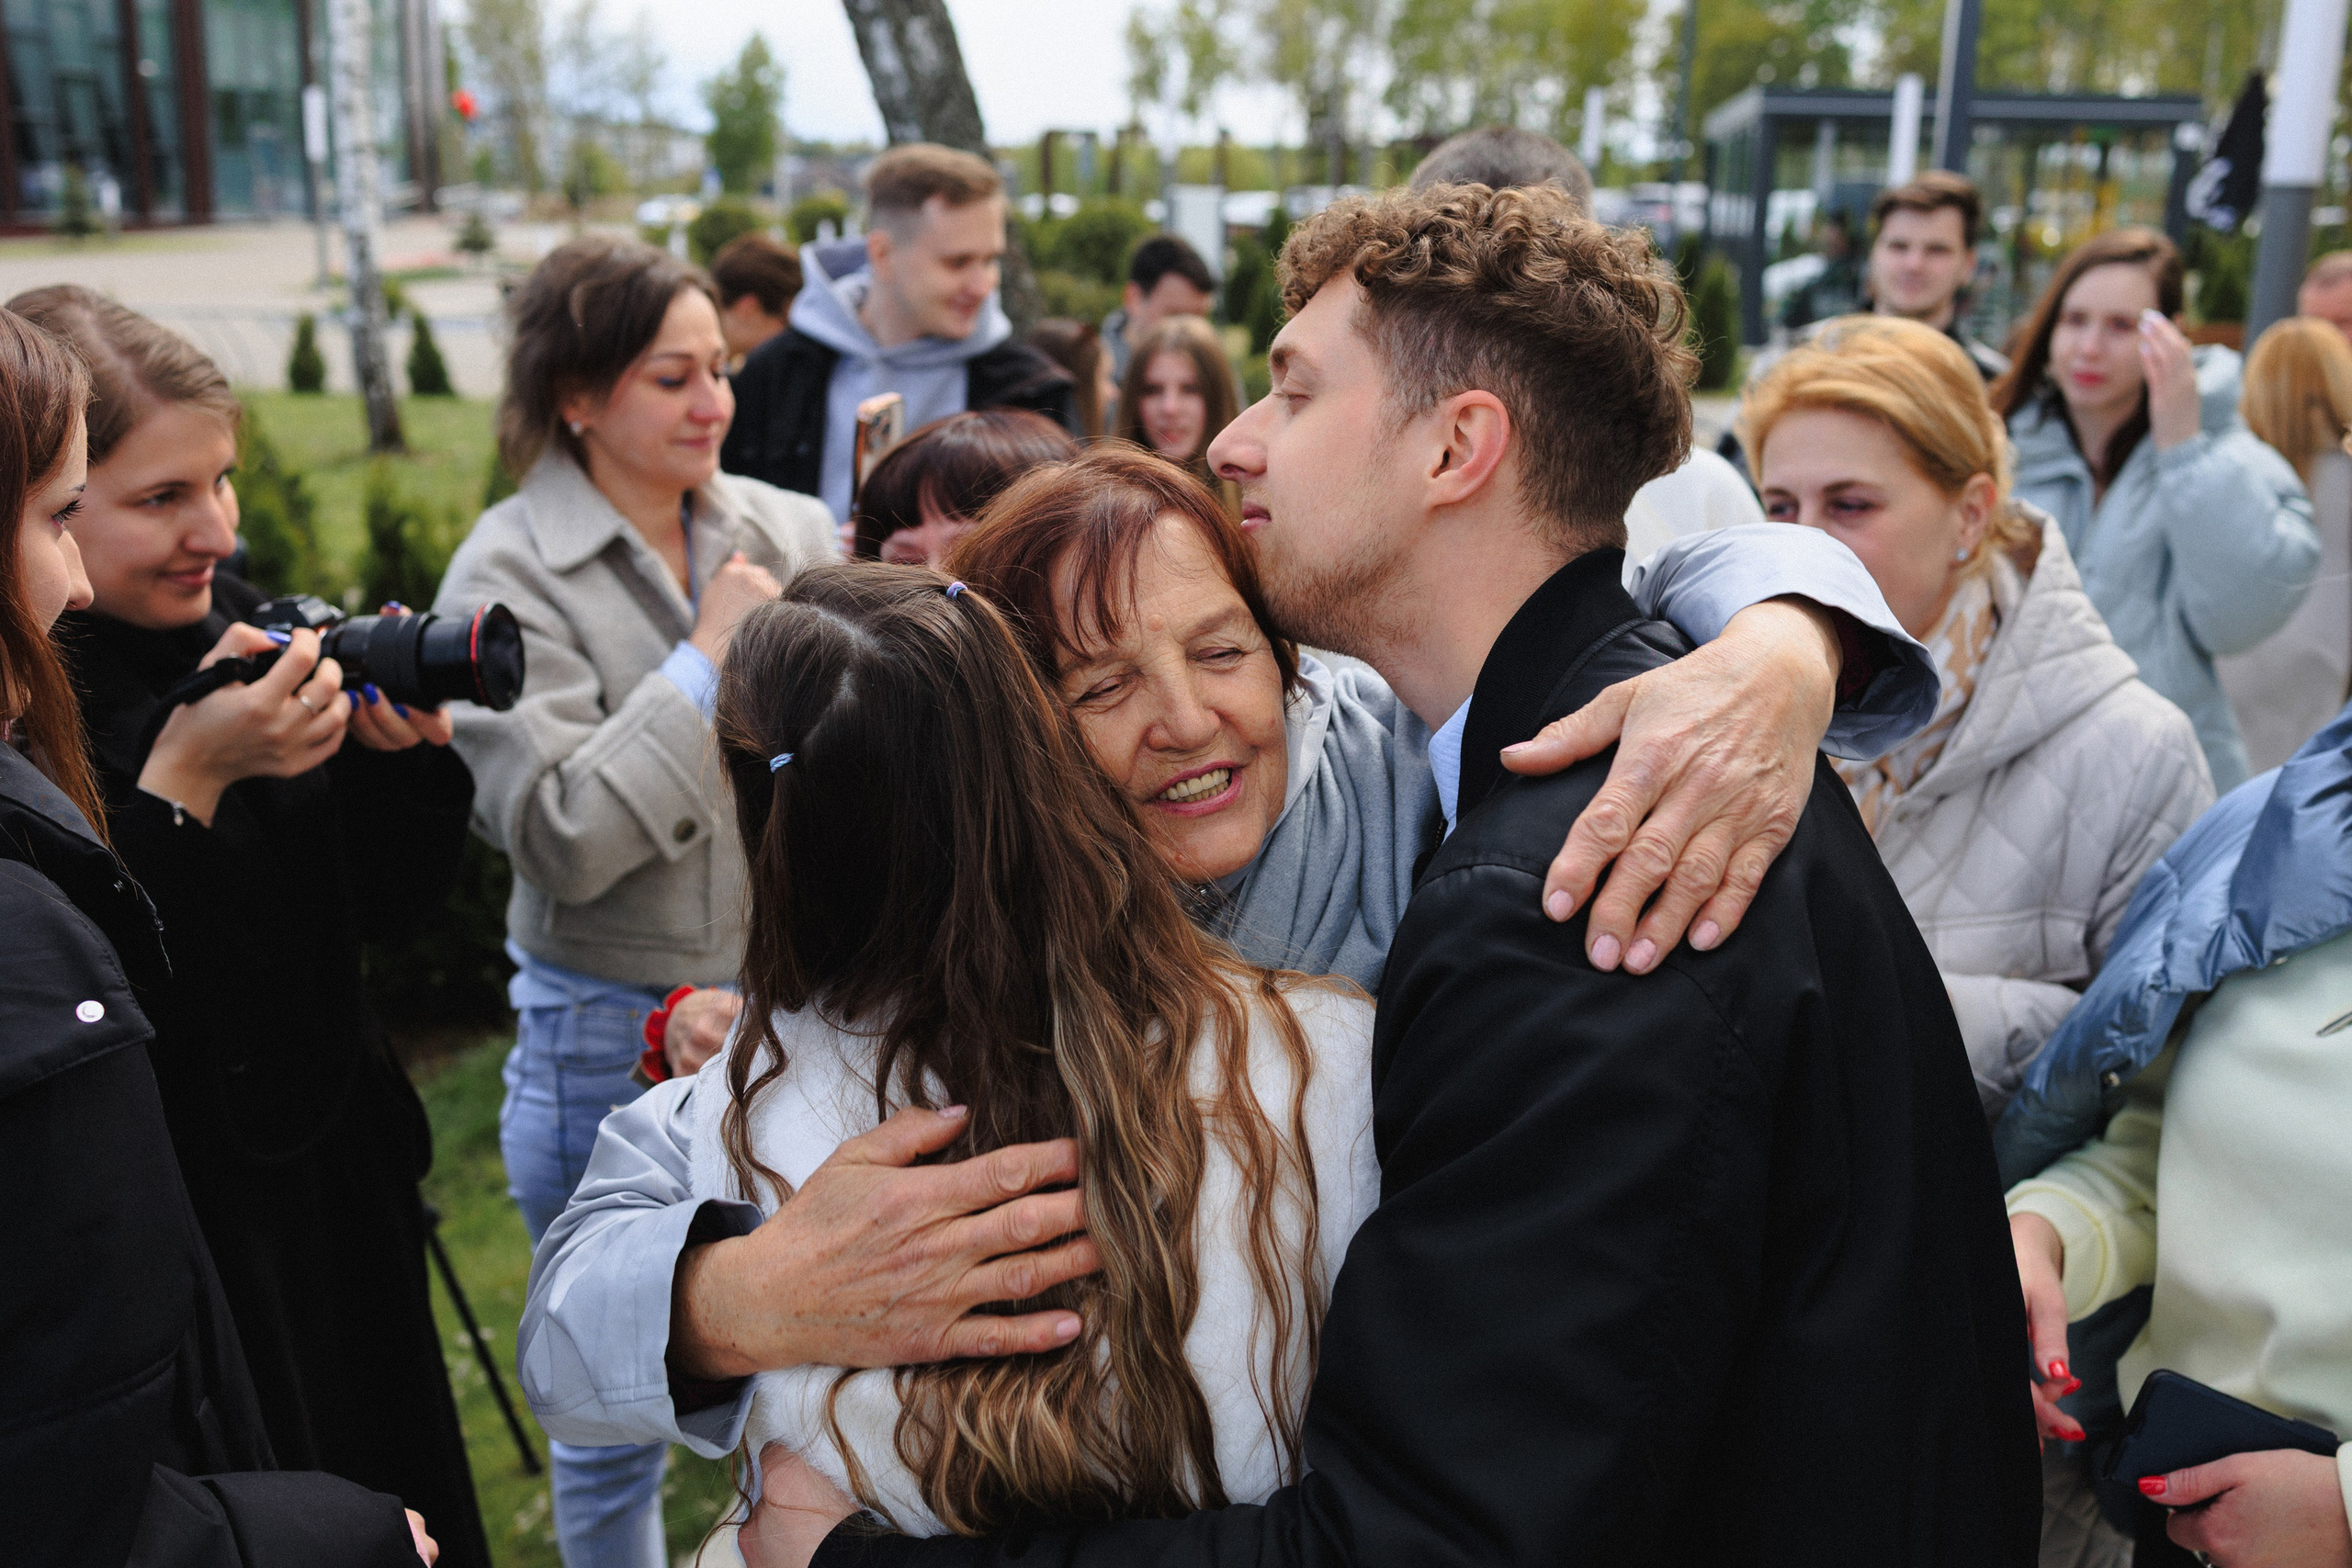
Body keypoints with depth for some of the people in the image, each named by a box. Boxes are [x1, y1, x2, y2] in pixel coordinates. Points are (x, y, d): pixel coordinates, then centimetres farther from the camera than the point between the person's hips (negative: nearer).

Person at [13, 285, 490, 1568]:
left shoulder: (239, 631, 1)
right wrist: (183, 781, -26)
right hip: (173, 1250, -6)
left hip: (341, 1200, 6)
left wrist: (398, 755, -11)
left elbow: (382, 909, 6)